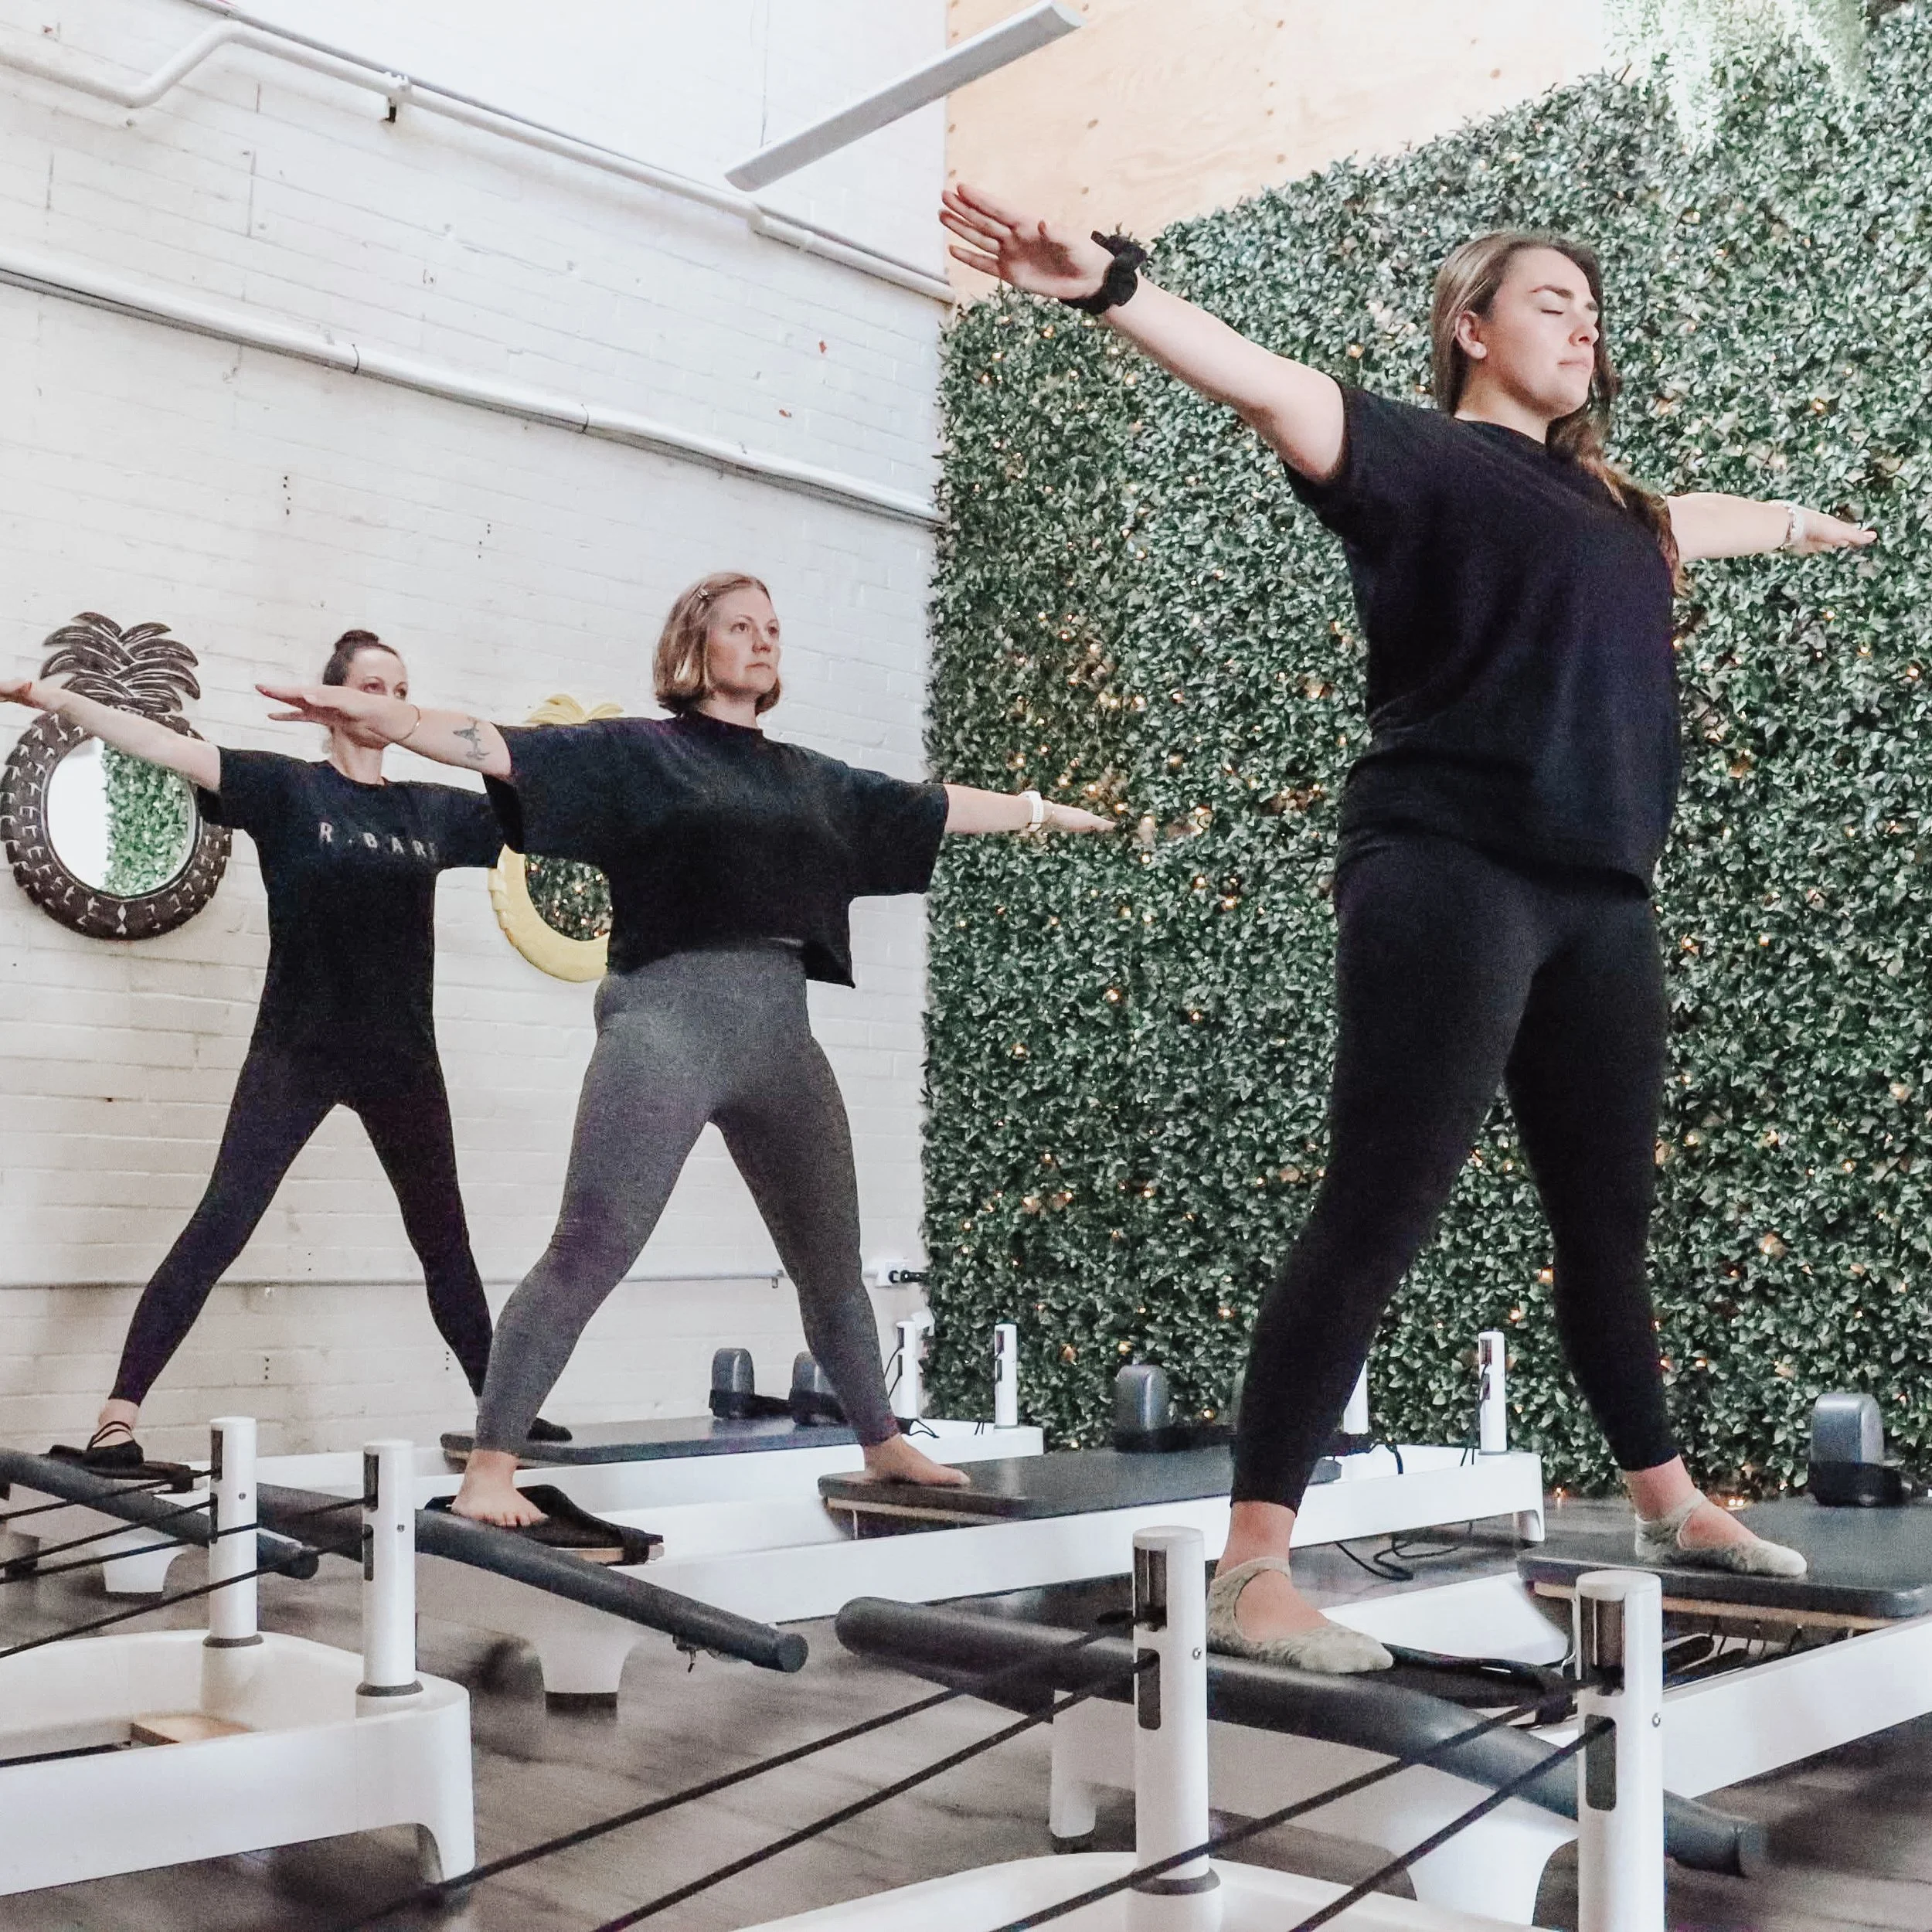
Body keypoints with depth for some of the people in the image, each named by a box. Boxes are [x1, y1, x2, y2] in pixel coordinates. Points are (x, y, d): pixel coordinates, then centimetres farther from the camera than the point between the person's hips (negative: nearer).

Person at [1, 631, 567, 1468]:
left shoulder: (433, 808, 8)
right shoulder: (288, 787, -4)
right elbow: (176, 750, -14)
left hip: (402, 1057, 4)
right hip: (297, 1049, -4)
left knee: (444, 1238, 14)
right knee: (221, 1224, -10)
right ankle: (120, 1414, -7)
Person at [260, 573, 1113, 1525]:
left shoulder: (809, 777, 19)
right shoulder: (637, 752, 4)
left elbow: (933, 805, 29)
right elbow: (500, 749, -7)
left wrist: (1048, 812, 36)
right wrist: (369, 712, -20)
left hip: (779, 1030, 6)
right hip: (667, 1020, -5)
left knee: (832, 1259, 15)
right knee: (586, 1254, -12)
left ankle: (884, 1444, 32)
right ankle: (488, 1469, -6)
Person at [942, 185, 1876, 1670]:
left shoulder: (1607, 503, 22)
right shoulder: (1419, 458, 0)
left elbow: (1698, 521, 44)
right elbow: (1271, 388, -16)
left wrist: (1803, 522, 63)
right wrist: (1109, 281, -32)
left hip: (1599, 896, 8)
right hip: (1450, 877, -7)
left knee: (1610, 1216, 16)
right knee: (1380, 1212, -13)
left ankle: (1668, 1502, 34)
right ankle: (1253, 1573, -10)